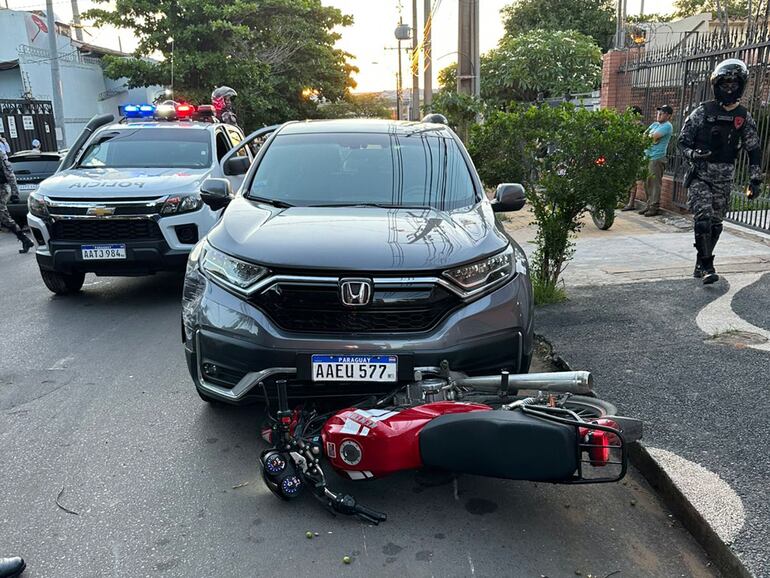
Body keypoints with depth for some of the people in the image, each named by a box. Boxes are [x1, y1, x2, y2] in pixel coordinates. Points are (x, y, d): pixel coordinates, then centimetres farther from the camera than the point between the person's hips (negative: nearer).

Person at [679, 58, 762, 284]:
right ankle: (707, 266, -12)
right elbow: (683, 141, 0)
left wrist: (755, 180, 4)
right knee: (703, 219, -17)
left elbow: (754, 151, 10)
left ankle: (701, 264, 22)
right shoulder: (703, 112, -3)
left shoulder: (744, 118, 6)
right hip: (699, 176, -3)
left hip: (724, 181, 4)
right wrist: (693, 154, -21)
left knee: (715, 225, 8)